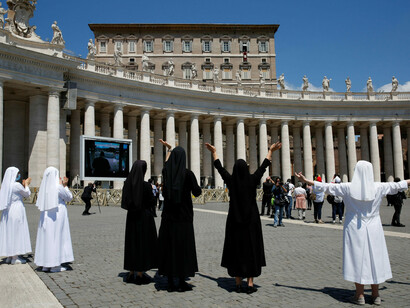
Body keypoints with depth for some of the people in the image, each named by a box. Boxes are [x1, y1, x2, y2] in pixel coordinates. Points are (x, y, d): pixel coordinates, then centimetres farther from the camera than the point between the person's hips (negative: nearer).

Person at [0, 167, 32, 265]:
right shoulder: (16, 185, -16)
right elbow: (27, 194, 0)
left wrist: (23, 185, 22)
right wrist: (26, 184, 15)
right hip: (16, 211, -8)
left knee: (8, 233, 12)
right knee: (16, 233, -1)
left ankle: (9, 257, 18)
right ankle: (15, 258, 2)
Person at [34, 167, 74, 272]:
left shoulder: (44, 187, 4)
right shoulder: (58, 187, -14)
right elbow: (69, 197, -1)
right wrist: (65, 186, 7)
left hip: (46, 216, 6)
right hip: (58, 215, -6)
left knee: (46, 237, 11)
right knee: (57, 238, 1)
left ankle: (46, 264, 17)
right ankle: (55, 265, 4)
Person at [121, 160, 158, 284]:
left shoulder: (127, 184, 0)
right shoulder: (146, 185, -17)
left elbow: (125, 202, 7)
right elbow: (152, 203, -11)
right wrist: (153, 193, 6)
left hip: (131, 217, 6)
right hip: (144, 217, -6)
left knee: (132, 242, 14)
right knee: (143, 242, 4)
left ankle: (131, 274, 20)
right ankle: (140, 275, 8)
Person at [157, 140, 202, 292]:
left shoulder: (167, 172, 2)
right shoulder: (188, 173, -11)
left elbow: (167, 164, 26)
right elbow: (197, 192, -7)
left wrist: (169, 149, 42)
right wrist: (198, 187, 16)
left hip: (168, 215, 4)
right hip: (184, 216, -4)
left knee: (168, 246, 8)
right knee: (183, 246, 3)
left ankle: (170, 282, 13)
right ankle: (182, 282, 8)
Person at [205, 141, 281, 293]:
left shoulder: (231, 181, -6)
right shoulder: (252, 180, -8)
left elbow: (220, 168, 6)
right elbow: (263, 166, 2)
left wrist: (214, 152, 18)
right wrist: (270, 151, 13)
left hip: (234, 222, 1)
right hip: (251, 221, -1)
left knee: (236, 251, 8)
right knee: (251, 250, 6)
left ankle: (238, 284, 11)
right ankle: (250, 284, 6)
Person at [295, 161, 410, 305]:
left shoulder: (348, 188, -11)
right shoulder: (378, 187, -6)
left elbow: (326, 187, -6)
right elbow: (397, 186, 8)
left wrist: (306, 181, 2)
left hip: (355, 229, -2)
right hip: (373, 229, 2)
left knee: (358, 258, 5)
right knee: (374, 258, 10)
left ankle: (360, 295, 12)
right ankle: (375, 295, 19)